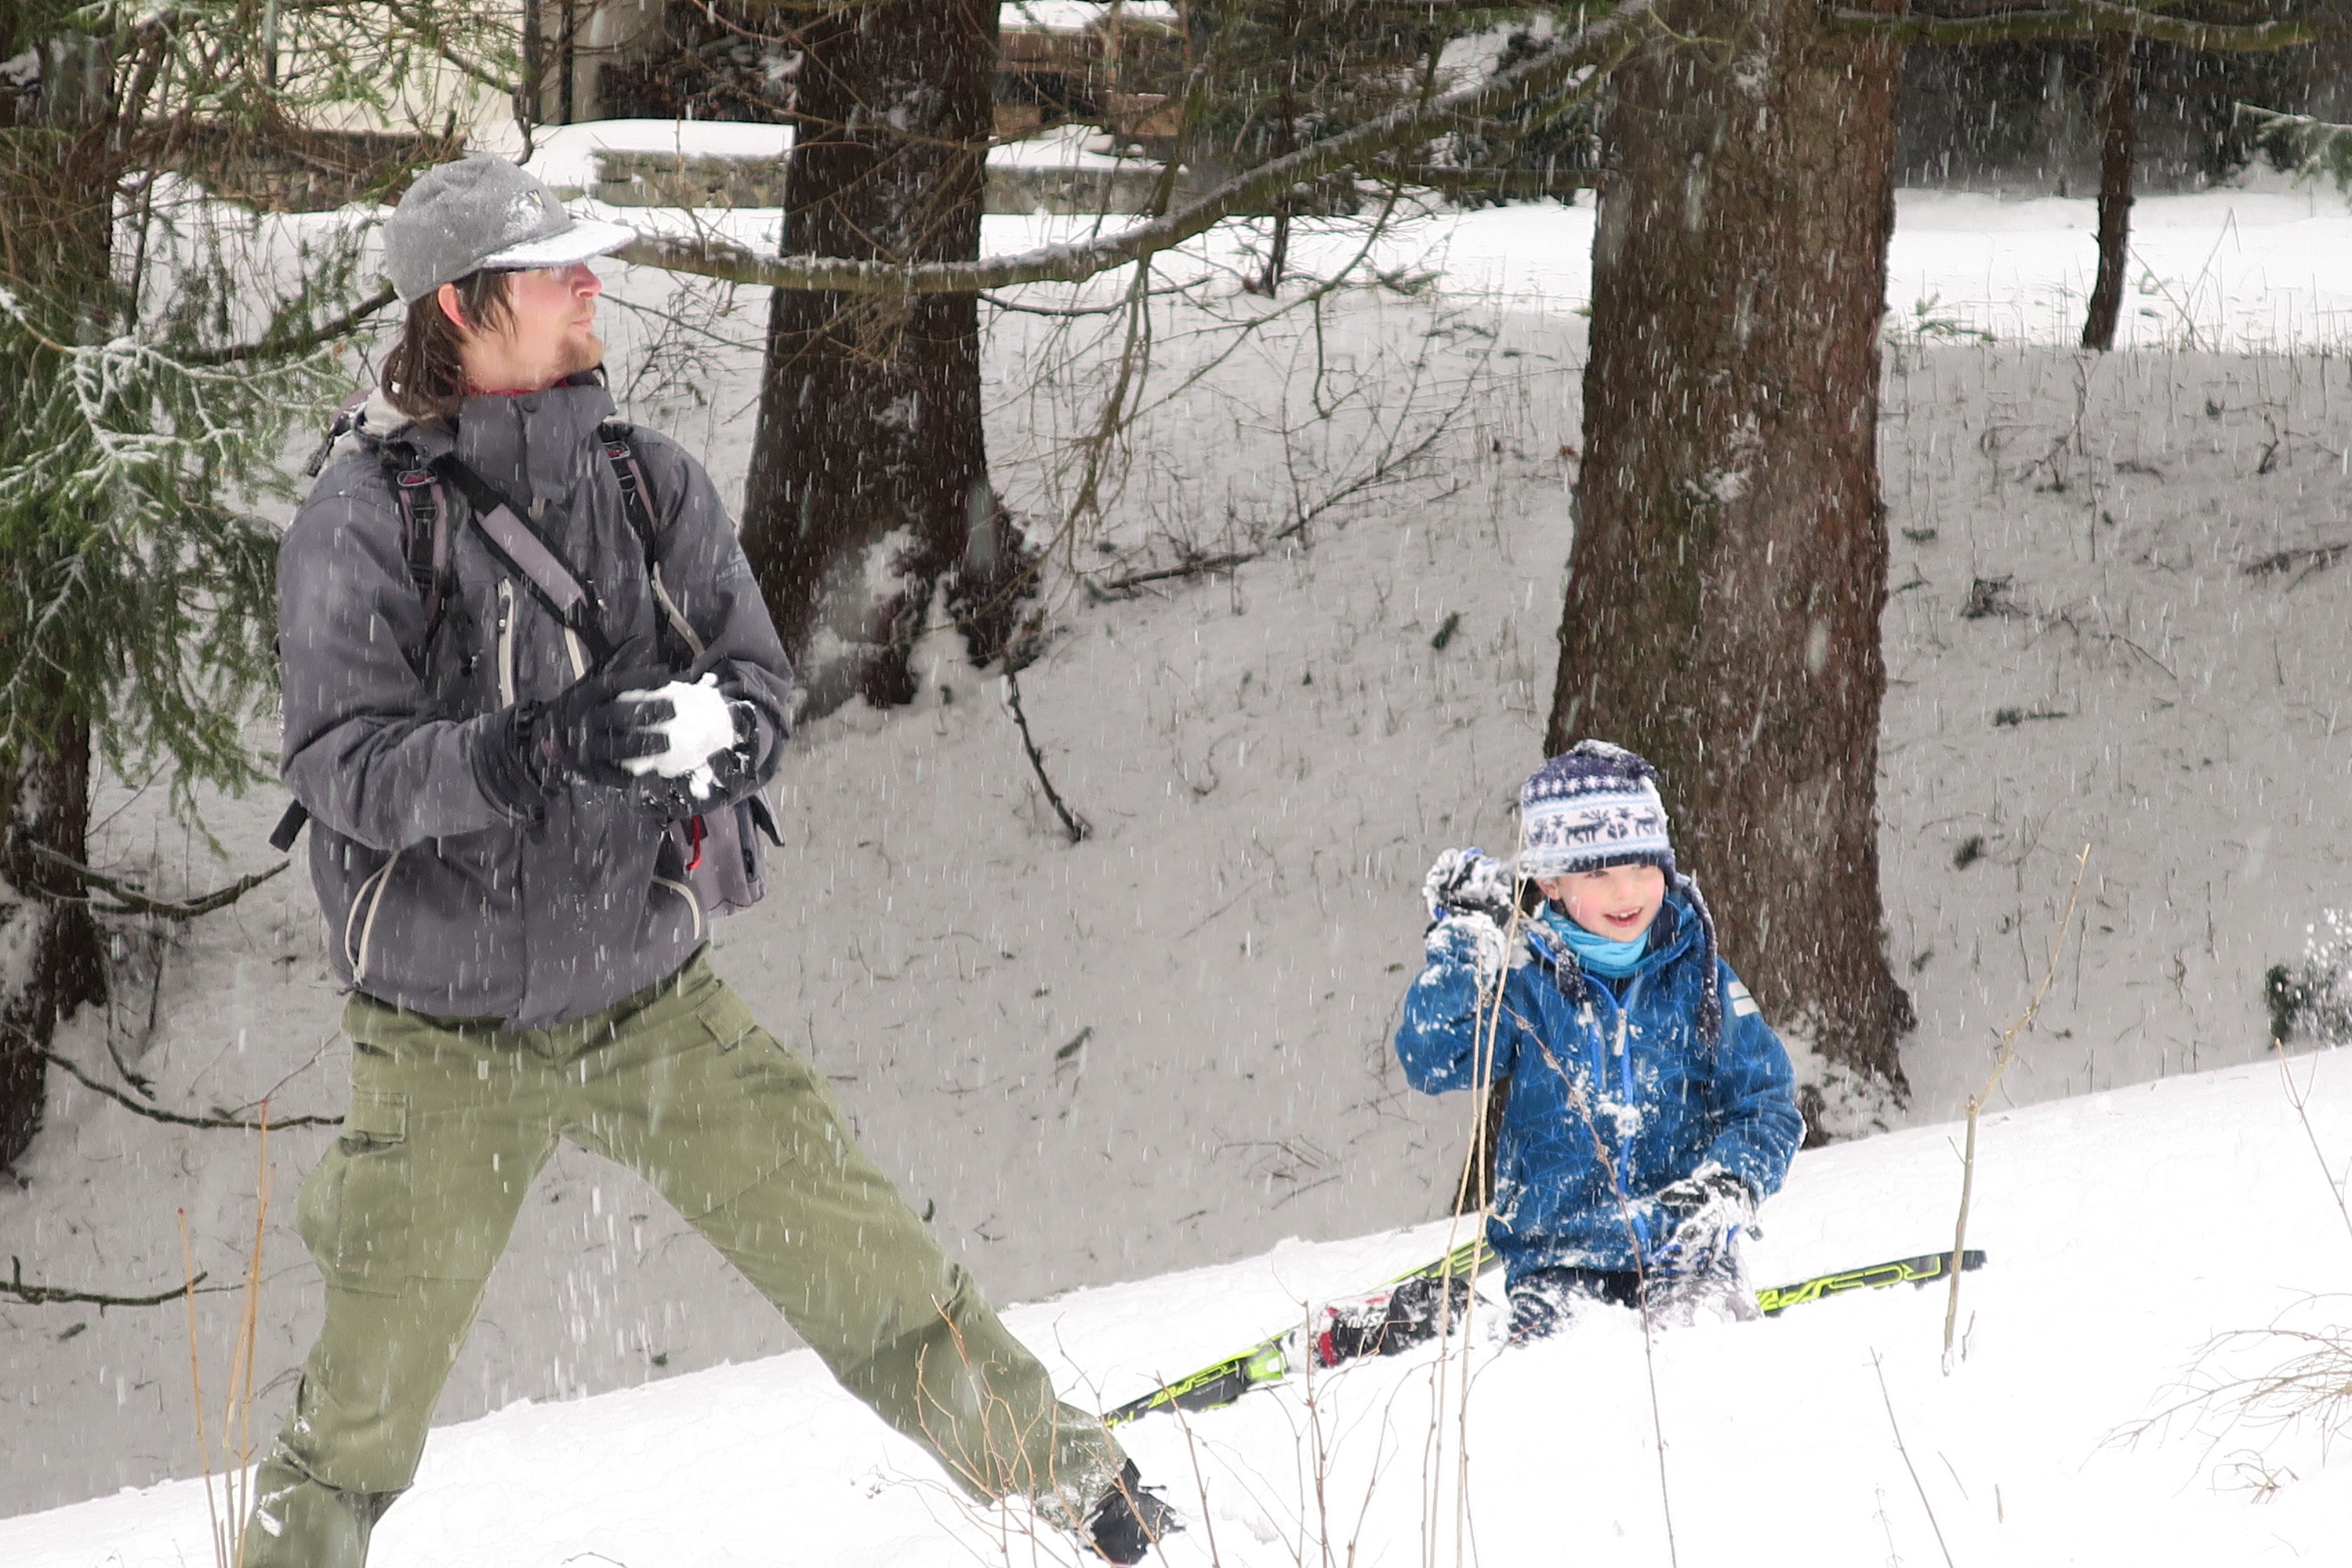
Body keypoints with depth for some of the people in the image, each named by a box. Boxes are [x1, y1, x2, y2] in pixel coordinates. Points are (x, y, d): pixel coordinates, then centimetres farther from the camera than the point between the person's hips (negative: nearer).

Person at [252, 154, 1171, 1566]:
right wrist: (535, 747, -33)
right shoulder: (365, 520, -11)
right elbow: (343, 763, -18)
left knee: (867, 1267, 1)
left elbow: (763, 680, 2)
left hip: (654, 998, 3)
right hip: (451, 1038, -3)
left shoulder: (653, 484, 0)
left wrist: (718, 736, -22)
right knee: (371, 1398, 3)